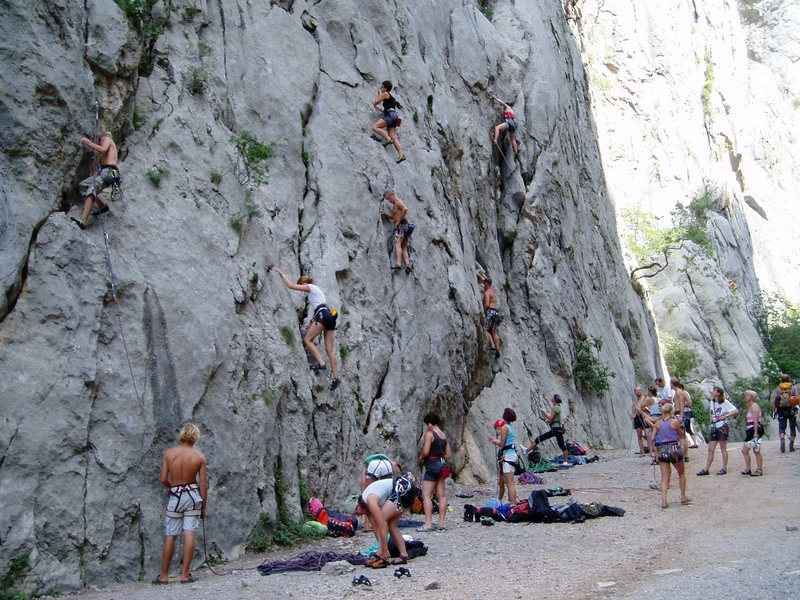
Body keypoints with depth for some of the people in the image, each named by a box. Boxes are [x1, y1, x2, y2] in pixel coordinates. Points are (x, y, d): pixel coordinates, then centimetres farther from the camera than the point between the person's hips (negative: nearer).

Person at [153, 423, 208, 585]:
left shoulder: (169, 453, -4)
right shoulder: (199, 457, -5)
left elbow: (163, 479, -4)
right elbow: (203, 484, -3)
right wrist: (204, 505, 7)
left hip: (175, 497, 1)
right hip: (193, 495, -1)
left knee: (170, 536, 8)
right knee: (190, 534, 2)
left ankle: (164, 576, 14)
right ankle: (185, 574, 4)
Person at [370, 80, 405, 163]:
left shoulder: (385, 94, 3)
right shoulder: (391, 97, 29)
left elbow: (376, 102, 7)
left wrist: (378, 93, 21)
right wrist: (376, 106, 39)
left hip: (390, 115, -9)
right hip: (392, 117, 9)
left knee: (375, 127, -17)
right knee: (393, 137, -4)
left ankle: (388, 139, -28)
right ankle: (401, 154, -16)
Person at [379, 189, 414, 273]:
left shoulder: (398, 202, -5)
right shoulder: (394, 205, 25)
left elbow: (405, 209, -24)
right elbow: (392, 217, 34)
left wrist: (398, 221, -19)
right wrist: (384, 214, 15)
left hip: (401, 225, -10)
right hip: (401, 226, 10)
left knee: (397, 244, -22)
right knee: (403, 247, 4)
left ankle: (398, 264, -36)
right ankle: (408, 265, -5)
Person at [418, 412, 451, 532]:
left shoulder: (429, 434, -11)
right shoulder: (444, 435, 11)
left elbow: (425, 451, -19)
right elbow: (448, 455, 13)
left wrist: (421, 457, 0)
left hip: (431, 466, -8)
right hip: (442, 465, 8)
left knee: (426, 496, -7)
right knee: (441, 495, 9)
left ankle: (428, 523, -13)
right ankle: (441, 522, 12)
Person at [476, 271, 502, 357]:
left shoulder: (487, 292, -7)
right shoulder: (492, 289, 19)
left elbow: (487, 304, -19)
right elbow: (484, 280, 35)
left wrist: (483, 311, -4)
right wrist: (478, 274, 41)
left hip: (491, 312, -8)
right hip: (496, 312, 8)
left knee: (484, 329, -10)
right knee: (494, 332, 4)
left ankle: (492, 346, -22)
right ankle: (497, 350, -6)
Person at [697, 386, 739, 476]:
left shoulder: (725, 402, -7)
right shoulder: (712, 402, 12)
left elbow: (736, 411, -14)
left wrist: (725, 416, -17)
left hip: (722, 427, -6)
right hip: (714, 427, 6)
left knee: (723, 448, 2)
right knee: (710, 449, 4)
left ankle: (724, 468, 10)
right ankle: (706, 469, 3)